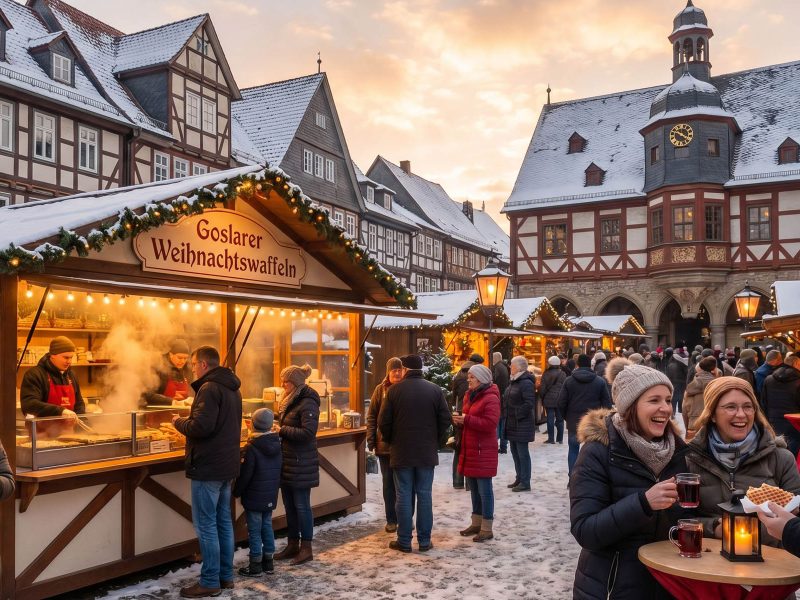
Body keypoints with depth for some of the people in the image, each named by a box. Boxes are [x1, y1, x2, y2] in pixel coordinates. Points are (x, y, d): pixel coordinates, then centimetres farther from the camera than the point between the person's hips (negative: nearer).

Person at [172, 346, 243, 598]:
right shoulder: (232, 388, 13)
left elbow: (201, 427, -25)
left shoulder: (209, 388, -17)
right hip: (227, 464, 9)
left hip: (208, 466, -9)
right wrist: (190, 420, 16)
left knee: (206, 525, -2)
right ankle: (226, 575, 22)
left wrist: (179, 421, -7)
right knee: (223, 522, 14)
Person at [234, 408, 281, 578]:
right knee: (267, 526, 16)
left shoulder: (252, 447, -19)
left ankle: (256, 566, 9)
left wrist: (237, 492, -3)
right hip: (271, 497, 6)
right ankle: (268, 562, 23)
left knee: (254, 530, 2)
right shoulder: (276, 445, 1)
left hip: (254, 497, -6)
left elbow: (245, 474, -16)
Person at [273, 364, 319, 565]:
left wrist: (282, 430, -18)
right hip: (287, 461, 8)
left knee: (301, 505, 1)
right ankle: (292, 544, 25)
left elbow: (308, 433, -24)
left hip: (301, 464, -8)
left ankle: (306, 548, 12)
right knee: (289, 505, 14)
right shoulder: (289, 401, 11)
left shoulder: (308, 404, -16)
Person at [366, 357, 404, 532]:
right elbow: (372, 416, 3)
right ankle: (391, 519, 19)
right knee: (389, 483, 9)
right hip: (385, 444, 1)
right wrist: (371, 439, -4)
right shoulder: (381, 390, 1)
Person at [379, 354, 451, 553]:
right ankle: (424, 541, 12)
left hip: (401, 452, -1)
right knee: (425, 496, 8)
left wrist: (391, 441, 12)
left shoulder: (394, 390, -6)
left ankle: (404, 541, 11)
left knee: (404, 497, 5)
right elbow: (445, 420, -1)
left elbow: (383, 422, -5)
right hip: (427, 453, 1)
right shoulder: (435, 390, -2)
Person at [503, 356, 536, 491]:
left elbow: (529, 403, -23)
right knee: (515, 451, 15)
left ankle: (525, 483, 3)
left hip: (522, 424, -10)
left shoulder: (526, 383, -16)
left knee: (522, 453, -4)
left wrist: (518, 414, -19)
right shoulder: (514, 381, 14)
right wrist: (506, 412, 12)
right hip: (512, 423, 10)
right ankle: (519, 478, 26)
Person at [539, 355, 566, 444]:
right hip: (560, 400, 2)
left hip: (549, 400, -2)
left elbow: (542, 388, -4)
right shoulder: (563, 374, 0)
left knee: (550, 419, 3)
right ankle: (560, 439, 12)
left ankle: (551, 438, 4)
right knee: (560, 419, 9)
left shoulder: (546, 374, -6)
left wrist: (542, 397, 9)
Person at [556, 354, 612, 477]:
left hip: (574, 422, 0)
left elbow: (561, 403, -4)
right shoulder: (600, 382, -2)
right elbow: (607, 404, -2)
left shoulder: (569, 381, -3)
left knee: (573, 449, 11)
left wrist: (567, 417, 10)